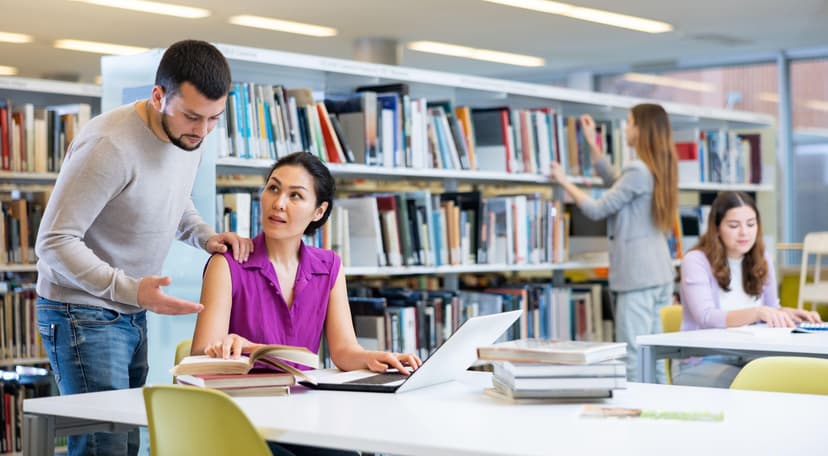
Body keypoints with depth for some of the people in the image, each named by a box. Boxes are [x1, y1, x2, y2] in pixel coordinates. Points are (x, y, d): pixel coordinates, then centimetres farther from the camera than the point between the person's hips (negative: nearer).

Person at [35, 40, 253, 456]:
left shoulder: (188, 135, 0)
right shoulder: (109, 145, -25)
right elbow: (54, 243, -23)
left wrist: (205, 236, -1)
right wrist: (131, 289, -33)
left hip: (131, 311, 8)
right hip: (83, 311, -8)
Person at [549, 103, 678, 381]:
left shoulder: (637, 171, -15)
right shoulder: (658, 168, 12)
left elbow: (597, 210, -9)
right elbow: (615, 183, 24)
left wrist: (564, 182, 4)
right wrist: (592, 143, 28)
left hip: (637, 276, -9)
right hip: (660, 274, 9)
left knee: (634, 359, -8)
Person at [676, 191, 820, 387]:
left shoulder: (762, 261, 11)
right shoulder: (696, 261, -8)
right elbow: (707, 318, -21)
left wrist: (787, 313, -5)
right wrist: (757, 313, -37)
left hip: (749, 359, 6)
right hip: (702, 363, -6)